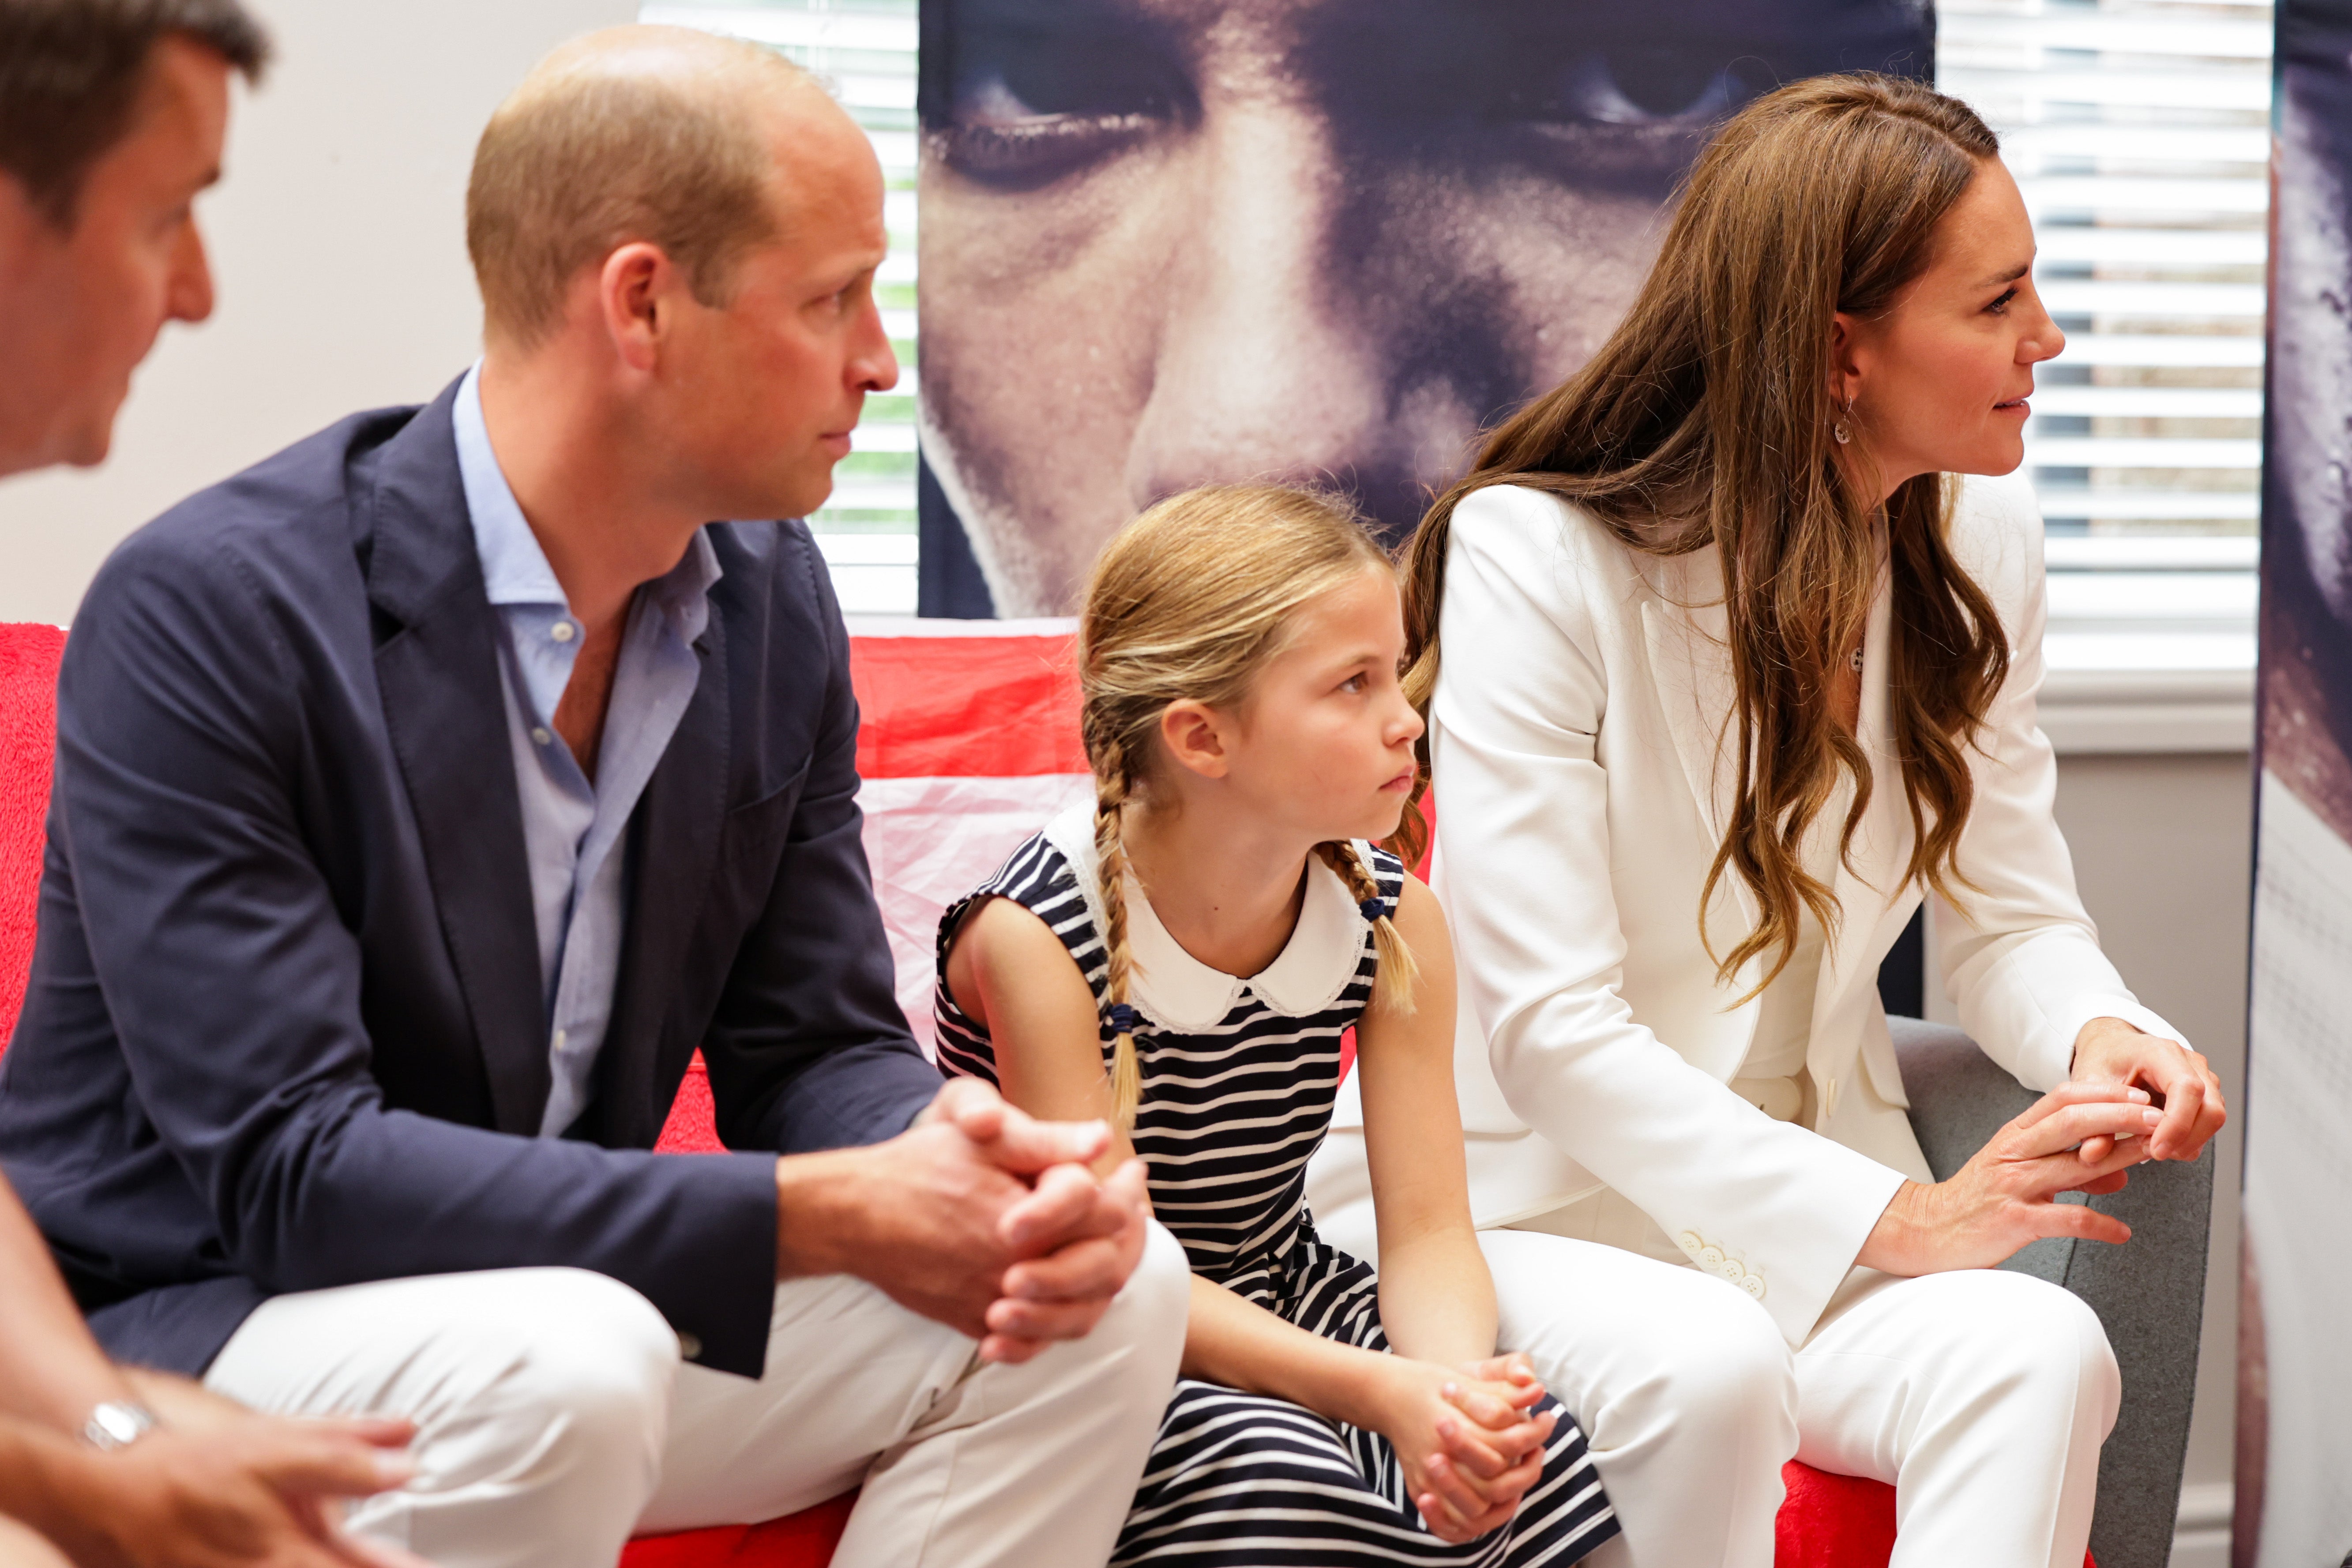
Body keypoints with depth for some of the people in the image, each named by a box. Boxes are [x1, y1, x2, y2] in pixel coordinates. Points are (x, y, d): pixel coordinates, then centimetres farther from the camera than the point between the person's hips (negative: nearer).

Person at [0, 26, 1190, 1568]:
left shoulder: (772, 600, 1)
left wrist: (963, 1158, -21)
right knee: (559, 1367, -37)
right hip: (183, 1330, -6)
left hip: (567, 1300, 7)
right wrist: (821, 1213, -29)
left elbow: (816, 1048, 4)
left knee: (1111, 1294, -9)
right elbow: (287, 1167, -26)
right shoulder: (209, 608, -22)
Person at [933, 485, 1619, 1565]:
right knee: (1269, 1475, -33)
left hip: (1276, 1305, 5)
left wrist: (1451, 1382, -31)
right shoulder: (1031, 936, -21)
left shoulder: (1393, 919, -4)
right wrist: (1381, 1393, -34)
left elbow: (1426, 1233, -7)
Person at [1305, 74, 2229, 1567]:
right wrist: (1899, 1219, -26)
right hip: (1523, 1207, -4)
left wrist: (2103, 1035, -17)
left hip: (1815, 1190, 5)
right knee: (1706, 1369, -37)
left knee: (2041, 1354, -28)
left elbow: (2011, 912, 9)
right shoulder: (1535, 558, -16)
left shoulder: (1981, 543, 3)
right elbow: (1553, 1033, -20)